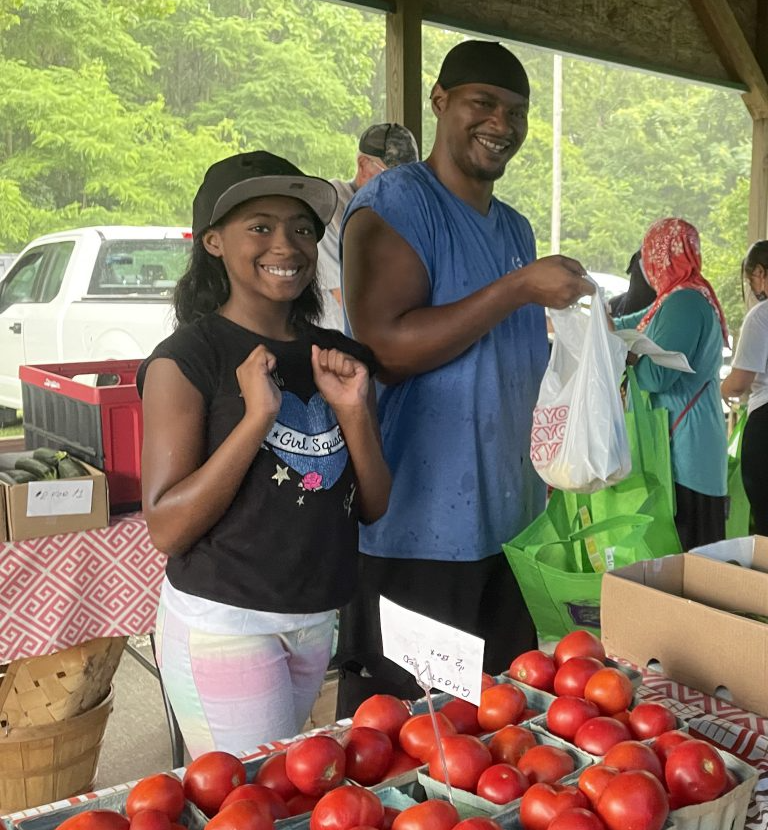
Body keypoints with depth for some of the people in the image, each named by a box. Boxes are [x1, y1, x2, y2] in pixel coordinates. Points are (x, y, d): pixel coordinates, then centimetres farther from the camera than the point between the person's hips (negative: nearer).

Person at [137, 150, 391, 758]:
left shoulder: (338, 358, 3)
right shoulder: (186, 360, -13)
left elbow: (374, 507, 4)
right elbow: (167, 528, -18)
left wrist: (354, 412, -12)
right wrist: (256, 417, -25)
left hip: (319, 619, 6)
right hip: (224, 622, -6)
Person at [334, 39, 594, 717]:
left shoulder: (517, 228, 15)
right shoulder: (394, 205, -10)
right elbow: (384, 347, -23)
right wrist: (519, 288, -21)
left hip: (507, 522, 8)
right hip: (415, 531, -8)